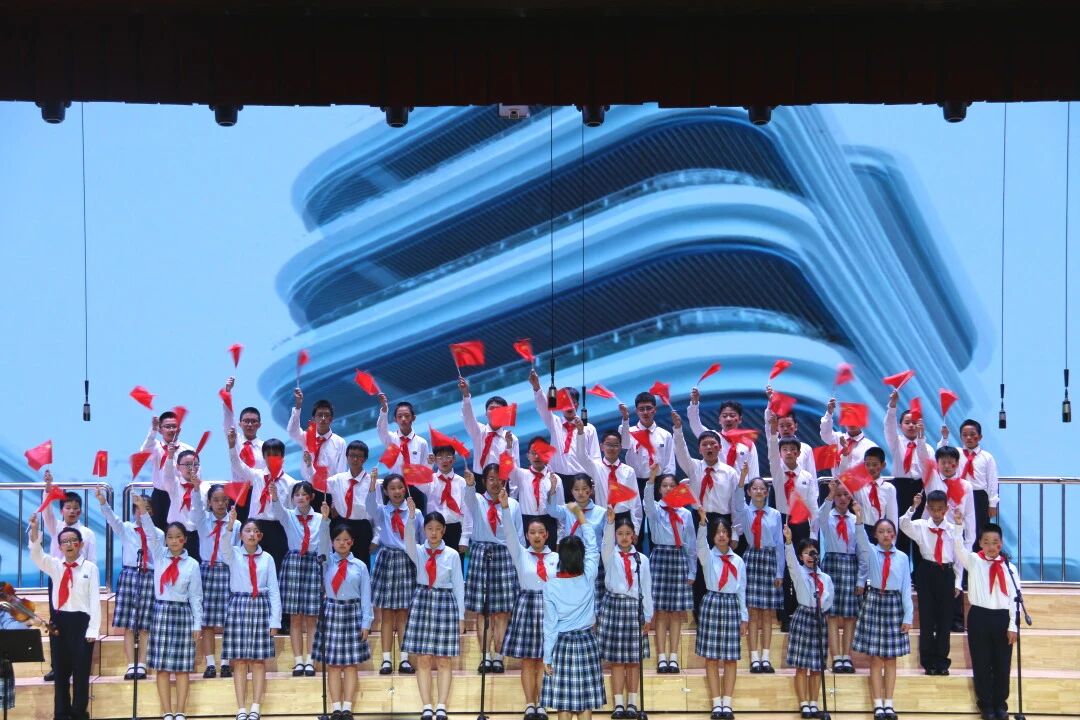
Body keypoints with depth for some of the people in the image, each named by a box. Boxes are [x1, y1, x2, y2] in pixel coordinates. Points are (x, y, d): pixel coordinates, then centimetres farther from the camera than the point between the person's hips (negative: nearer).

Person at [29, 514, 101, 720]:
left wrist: (92, 629, -11)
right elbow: (36, 554, -11)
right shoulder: (54, 566, 8)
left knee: (81, 670, 0)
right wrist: (34, 530, -28)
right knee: (60, 670, 7)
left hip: (81, 621, -3)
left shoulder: (90, 568, -2)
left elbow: (95, 600, -5)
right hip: (58, 620, 3)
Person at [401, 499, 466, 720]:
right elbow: (409, 541, -21)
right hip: (422, 602, 1)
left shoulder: (452, 555, 0)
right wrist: (411, 516, -38)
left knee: (443, 660, 1)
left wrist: (461, 616, 1)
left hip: (446, 603, -1)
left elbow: (458, 586, 2)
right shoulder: (418, 552, 2)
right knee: (423, 659, 1)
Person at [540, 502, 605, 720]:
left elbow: (550, 624, -8)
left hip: (562, 644, -1)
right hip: (587, 642, 2)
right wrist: (579, 514, 17)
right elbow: (593, 547, 9)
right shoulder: (589, 578, -7)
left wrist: (547, 657, 0)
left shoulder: (551, 585, -10)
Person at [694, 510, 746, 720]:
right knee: (711, 657, -3)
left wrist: (744, 618, 9)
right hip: (712, 604, -2)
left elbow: (742, 590, 11)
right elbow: (701, 543, -22)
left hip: (732, 606, 2)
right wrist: (702, 522, -39)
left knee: (731, 658, 1)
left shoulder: (738, 561, 9)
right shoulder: (707, 557, 1)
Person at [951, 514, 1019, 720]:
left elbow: (1015, 597, 0)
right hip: (979, 617, 0)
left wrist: (1013, 625, -5)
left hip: (1002, 618, 0)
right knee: (981, 663, 5)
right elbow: (959, 549, -19)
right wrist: (958, 526, -35)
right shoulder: (973, 561, 1)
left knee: (1002, 664, 7)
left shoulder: (1008, 567, 1)